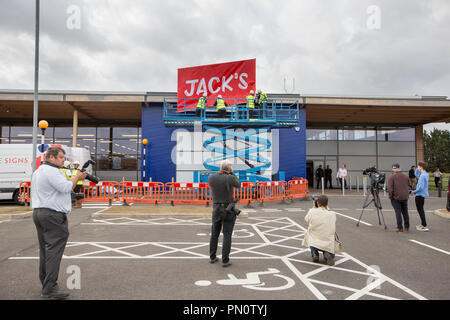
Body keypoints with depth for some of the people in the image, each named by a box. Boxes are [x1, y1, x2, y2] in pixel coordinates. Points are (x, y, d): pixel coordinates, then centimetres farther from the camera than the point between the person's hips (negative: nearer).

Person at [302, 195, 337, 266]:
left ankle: (314, 253, 13)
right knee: (331, 257, 30)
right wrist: (326, 207, 12)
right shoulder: (332, 214, -11)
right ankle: (326, 254, -5)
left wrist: (314, 207, 15)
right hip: (328, 244, 0)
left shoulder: (312, 212, -12)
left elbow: (306, 219, 10)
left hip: (313, 243, 0)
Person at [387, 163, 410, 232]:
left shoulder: (392, 176, -7)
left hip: (396, 197, -5)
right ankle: (407, 227, 18)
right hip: (405, 197, 5)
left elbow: (390, 188, -12)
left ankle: (400, 228, -3)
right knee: (405, 212, 13)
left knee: (398, 212, -2)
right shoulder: (406, 176, 9)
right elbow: (408, 186, 15)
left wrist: (390, 196, -3)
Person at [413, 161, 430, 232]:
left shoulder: (422, 175, -21)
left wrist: (414, 191, -11)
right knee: (421, 209, 21)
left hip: (420, 195, -10)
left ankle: (425, 226, -3)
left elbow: (421, 187, -26)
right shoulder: (426, 174, 7)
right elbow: (416, 174, 25)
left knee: (420, 210, -3)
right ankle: (422, 224, 32)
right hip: (423, 194, 10)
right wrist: (417, 168, 9)